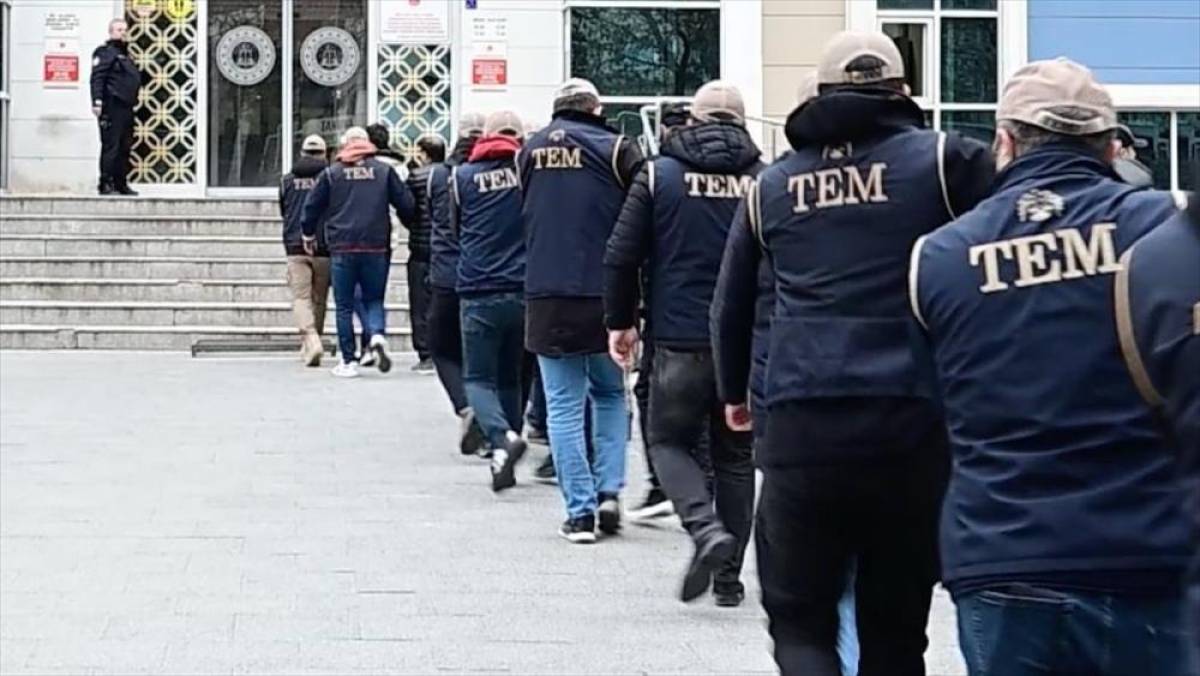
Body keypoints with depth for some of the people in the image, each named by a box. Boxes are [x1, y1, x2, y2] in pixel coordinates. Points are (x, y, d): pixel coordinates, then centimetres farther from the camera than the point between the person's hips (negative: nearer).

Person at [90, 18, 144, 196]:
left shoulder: (125, 54, 24)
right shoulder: (106, 52, -4)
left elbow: (137, 79, 28)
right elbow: (97, 78, -14)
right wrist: (97, 101, -23)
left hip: (126, 108, 9)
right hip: (112, 107, -9)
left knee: (125, 148, 10)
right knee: (111, 146, -9)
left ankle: (121, 183, 16)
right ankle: (106, 184, -8)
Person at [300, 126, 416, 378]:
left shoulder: (331, 173, 3)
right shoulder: (384, 171, 4)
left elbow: (311, 207, 6)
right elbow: (406, 205, 2)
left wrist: (309, 236, 22)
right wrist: (409, 227, 22)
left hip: (342, 249, -1)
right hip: (377, 248, 1)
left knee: (344, 307, 7)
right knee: (374, 300, 12)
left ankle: (348, 362, 6)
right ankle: (378, 336, -17)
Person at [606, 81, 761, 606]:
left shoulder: (659, 174, -2)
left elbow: (621, 256, -2)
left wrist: (620, 321, 9)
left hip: (681, 341, -2)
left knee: (669, 441, 12)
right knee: (735, 455, 13)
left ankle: (706, 529, -14)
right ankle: (729, 575, 15)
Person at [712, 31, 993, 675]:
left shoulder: (772, 185, 14)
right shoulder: (945, 160, 4)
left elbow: (731, 303, 25)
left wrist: (734, 392, 40)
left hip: (802, 429, 1)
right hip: (913, 426, -1)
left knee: (800, 620, 11)